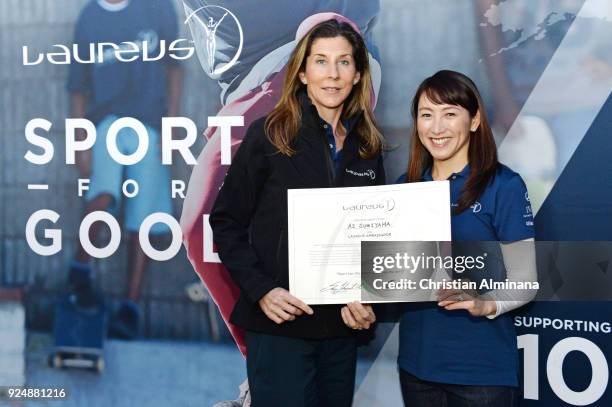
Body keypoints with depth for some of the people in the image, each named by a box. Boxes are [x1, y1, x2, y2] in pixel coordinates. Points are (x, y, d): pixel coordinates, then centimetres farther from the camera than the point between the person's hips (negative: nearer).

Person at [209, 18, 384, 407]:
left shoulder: (368, 146, 8)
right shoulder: (269, 135, -5)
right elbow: (225, 223, -4)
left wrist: (364, 300, -3)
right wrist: (261, 290, -15)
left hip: (342, 328, 5)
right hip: (280, 326, -4)